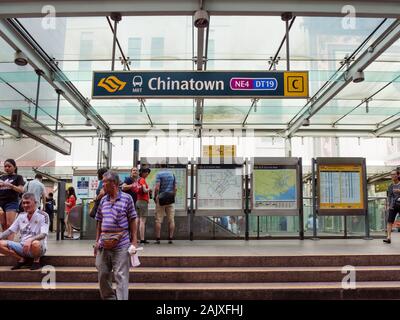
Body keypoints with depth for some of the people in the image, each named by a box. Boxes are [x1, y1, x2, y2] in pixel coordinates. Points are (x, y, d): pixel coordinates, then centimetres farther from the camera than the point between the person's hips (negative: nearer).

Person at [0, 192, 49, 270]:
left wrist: (30, 240, -39)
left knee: (35, 243, -41)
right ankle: (22, 259, 4)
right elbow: (9, 231, 14)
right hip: (23, 246, 6)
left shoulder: (43, 215, -10)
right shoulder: (21, 215, 10)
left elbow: (43, 235, -20)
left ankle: (37, 260, -6)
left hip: (39, 247, -6)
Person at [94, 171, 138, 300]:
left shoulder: (126, 198, -4)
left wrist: (134, 241, -6)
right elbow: (99, 222, 15)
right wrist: (97, 241, 11)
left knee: (121, 276, -2)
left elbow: (132, 221, -2)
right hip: (104, 245, 5)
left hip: (121, 245, -5)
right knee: (103, 275, 12)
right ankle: (109, 298, 29)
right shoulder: (103, 200, 10)